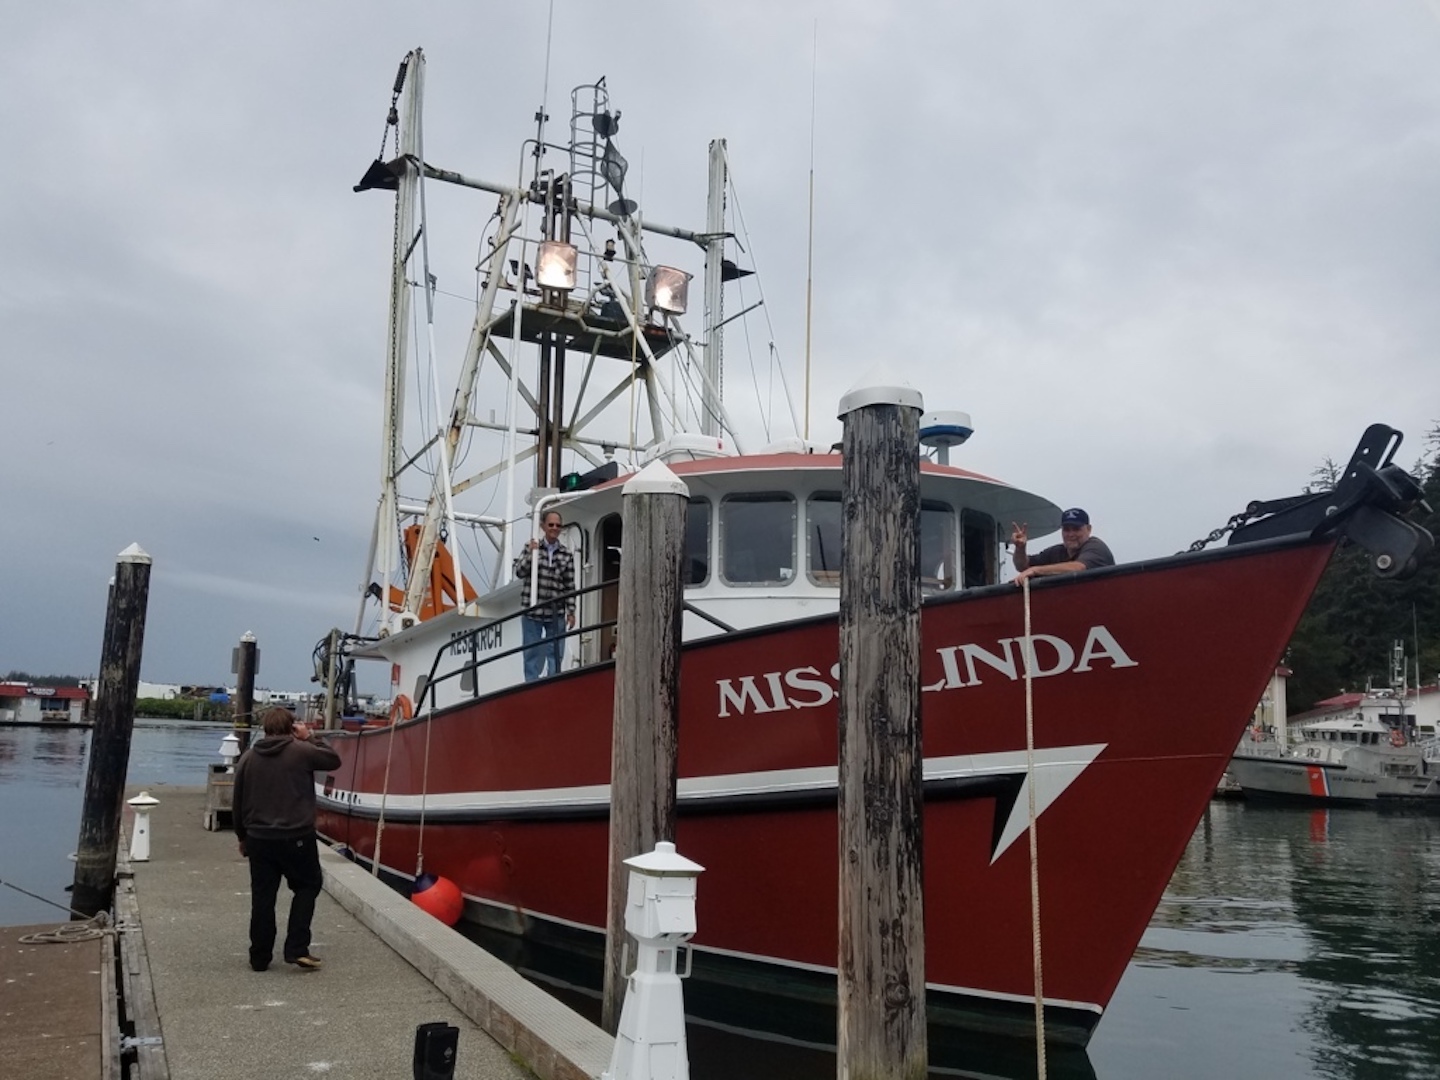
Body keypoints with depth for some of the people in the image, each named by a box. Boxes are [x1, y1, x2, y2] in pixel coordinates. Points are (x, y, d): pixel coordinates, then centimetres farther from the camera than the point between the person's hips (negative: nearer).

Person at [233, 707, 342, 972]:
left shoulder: (248, 757, 6)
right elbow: (334, 760, 5)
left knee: (262, 896, 11)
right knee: (307, 886, 12)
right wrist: (311, 737, 8)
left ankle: (260, 957, 17)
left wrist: (242, 836, 22)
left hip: (259, 838, 4)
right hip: (297, 837, -4)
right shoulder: (302, 751, -9)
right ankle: (296, 948, 3)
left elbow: (238, 803, 11)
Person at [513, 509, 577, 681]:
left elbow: (570, 586, 5)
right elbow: (519, 572, -4)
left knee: (556, 654, 5)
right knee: (532, 654, 5)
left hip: (556, 614, 1)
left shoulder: (566, 555, 4)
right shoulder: (531, 547, 3)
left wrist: (571, 612, 2)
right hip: (532, 612, -1)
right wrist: (531, 553, -16)